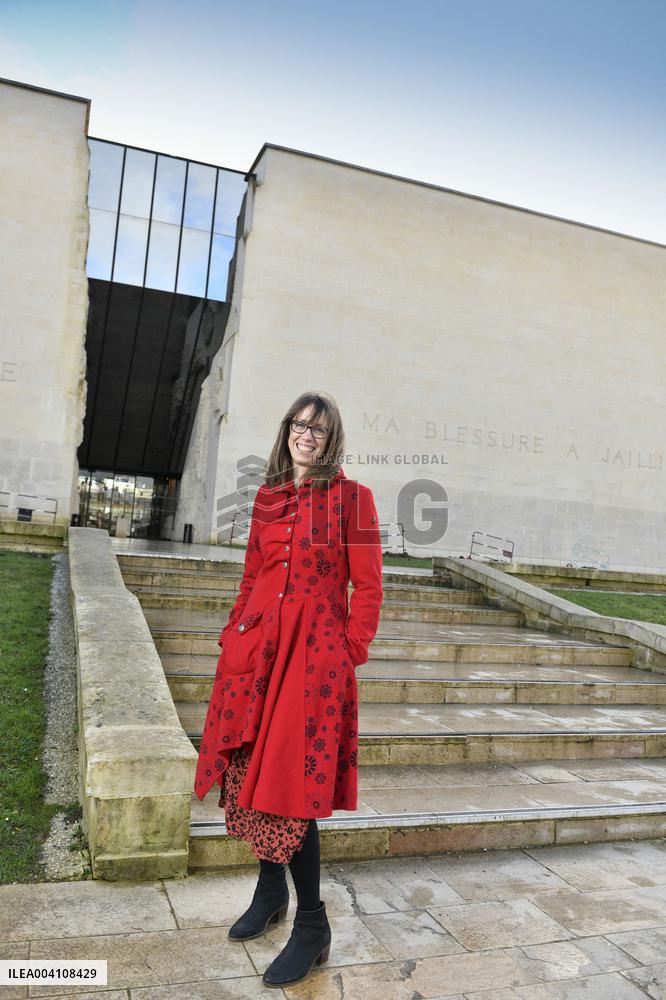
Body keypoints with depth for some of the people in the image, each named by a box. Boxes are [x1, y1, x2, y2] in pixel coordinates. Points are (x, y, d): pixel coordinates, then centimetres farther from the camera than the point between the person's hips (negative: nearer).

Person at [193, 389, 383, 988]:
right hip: (257, 643, 5)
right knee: (252, 770, 11)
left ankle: (312, 927, 11)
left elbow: (367, 587, -3)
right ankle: (271, 891, 34)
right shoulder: (268, 496, 12)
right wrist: (235, 635, 11)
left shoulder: (351, 498, -3)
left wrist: (349, 653, -7)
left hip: (314, 648, -5)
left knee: (290, 779, -6)